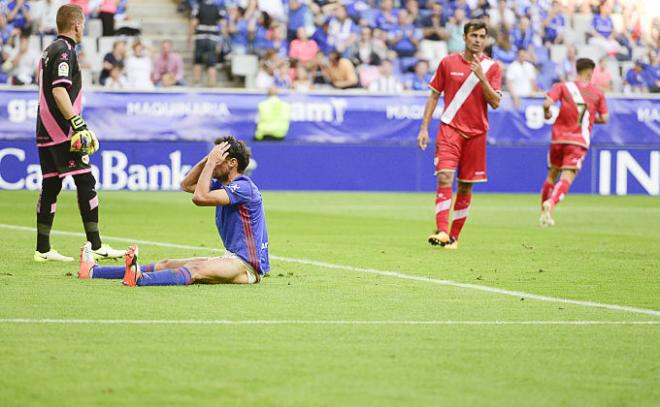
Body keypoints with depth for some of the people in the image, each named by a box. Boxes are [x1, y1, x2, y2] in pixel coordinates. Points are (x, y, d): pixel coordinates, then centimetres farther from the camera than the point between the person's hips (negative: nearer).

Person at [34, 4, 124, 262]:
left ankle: (43, 249, 9)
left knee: (50, 186, 9)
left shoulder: (50, 51, 19)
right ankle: (95, 247, -8)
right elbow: (59, 90, -21)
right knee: (85, 183, -7)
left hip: (45, 133, 10)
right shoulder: (65, 50, -10)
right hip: (62, 132, -10)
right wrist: (78, 124, -24)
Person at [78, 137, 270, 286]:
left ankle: (139, 278, -60)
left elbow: (199, 197, -26)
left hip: (247, 265, -10)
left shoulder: (243, 187, -16)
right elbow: (187, 185, 24)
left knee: (197, 269, -34)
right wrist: (209, 159, 10)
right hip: (232, 258, 10)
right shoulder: (223, 185, 16)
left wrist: (212, 162, -16)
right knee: (168, 264, 3)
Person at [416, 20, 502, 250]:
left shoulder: (492, 67, 3)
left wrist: (481, 77, -18)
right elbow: (434, 95, 9)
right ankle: (441, 232, -26)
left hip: (476, 133, 1)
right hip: (450, 128, -1)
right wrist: (424, 128, 4)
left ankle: (454, 236, 16)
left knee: (465, 186, 5)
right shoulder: (448, 63, 4)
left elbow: (495, 102, -6)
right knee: (444, 177, -18)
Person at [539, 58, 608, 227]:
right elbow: (604, 118, 6)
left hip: (559, 138, 2)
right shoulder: (598, 93, 4)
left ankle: (544, 213, 20)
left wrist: (547, 114, 8)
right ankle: (551, 203, -34)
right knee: (567, 178, -8)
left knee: (552, 175, 17)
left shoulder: (563, 87, 1)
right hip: (579, 142, -2)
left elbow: (547, 103, -13)